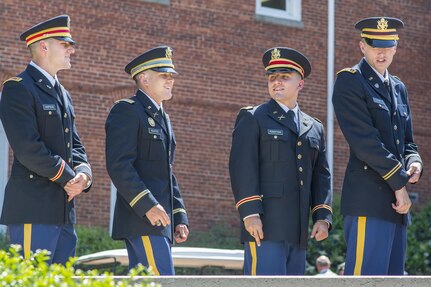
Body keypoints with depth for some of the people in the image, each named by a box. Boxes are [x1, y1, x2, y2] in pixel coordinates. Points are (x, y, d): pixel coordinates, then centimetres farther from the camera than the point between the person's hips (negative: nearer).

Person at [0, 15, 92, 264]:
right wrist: (70, 178, -11)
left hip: (64, 209, 9)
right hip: (33, 209, -9)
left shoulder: (63, 95, 21)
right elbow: (28, 149, -17)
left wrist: (84, 174, -2)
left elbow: (76, 147, 20)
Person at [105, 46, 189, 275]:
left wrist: (179, 218, 18)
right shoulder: (127, 111, -6)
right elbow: (118, 165, -17)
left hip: (159, 220, 9)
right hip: (141, 220, -9)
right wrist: (147, 205, -23)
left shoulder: (163, 118, 24)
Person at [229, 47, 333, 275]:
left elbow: (321, 177, 18)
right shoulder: (252, 119, 4)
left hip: (298, 231, 6)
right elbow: (242, 168, -7)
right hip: (264, 226, -6)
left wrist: (322, 217, 4)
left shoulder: (314, 128, 20)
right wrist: (250, 214, -17)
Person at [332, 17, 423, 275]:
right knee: (367, 274, -14)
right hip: (368, 198, -8)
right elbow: (364, 140, -12)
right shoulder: (350, 82, -3)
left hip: (396, 204, 8)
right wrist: (399, 182, -12)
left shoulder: (398, 88, 21)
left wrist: (414, 163, -1)